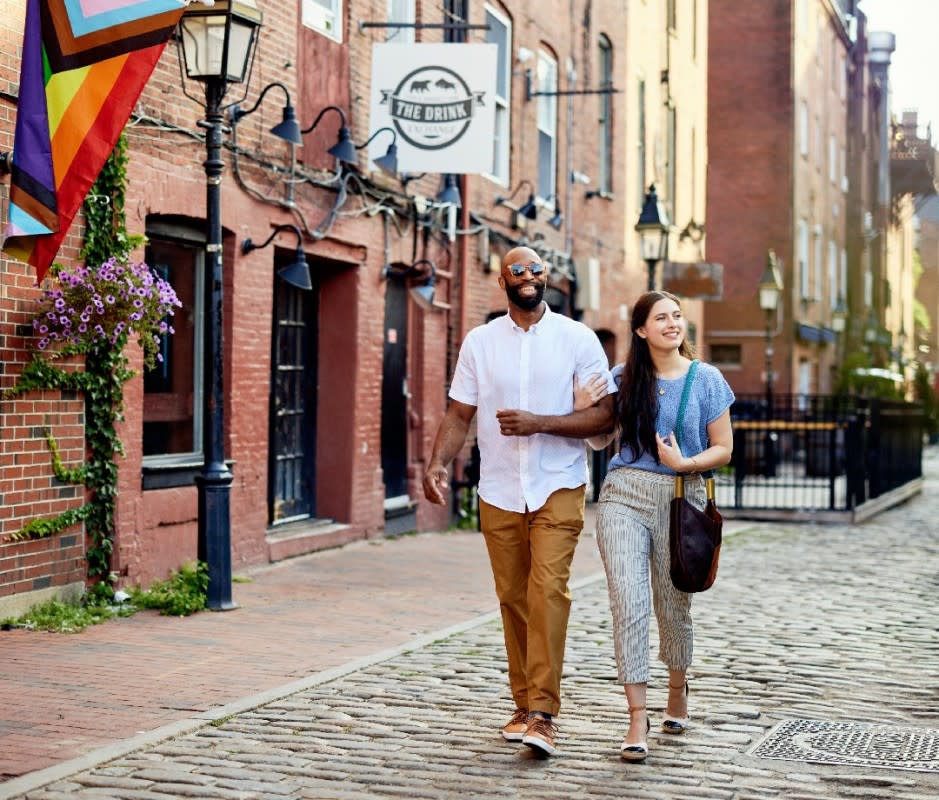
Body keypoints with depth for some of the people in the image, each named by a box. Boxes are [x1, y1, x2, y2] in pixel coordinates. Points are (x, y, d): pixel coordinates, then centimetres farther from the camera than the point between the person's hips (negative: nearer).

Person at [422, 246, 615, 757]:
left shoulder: (577, 339, 0)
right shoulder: (479, 342, 7)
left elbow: (605, 413, -4)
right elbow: (459, 415, 8)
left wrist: (539, 423, -16)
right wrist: (438, 462, -10)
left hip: (558, 489, -3)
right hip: (499, 492, 3)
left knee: (548, 590, -15)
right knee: (513, 598, 7)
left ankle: (543, 714, -15)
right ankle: (524, 705, 18)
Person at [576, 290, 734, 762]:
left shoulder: (706, 380, 1)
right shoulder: (623, 379, 4)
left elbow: (723, 449, 2)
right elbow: (600, 440, 15)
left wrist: (685, 463, -15)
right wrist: (583, 410, -4)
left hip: (680, 497, 0)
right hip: (624, 497, 0)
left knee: (673, 607, 12)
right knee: (628, 602, -11)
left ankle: (677, 693, 39)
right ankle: (637, 718, -9)